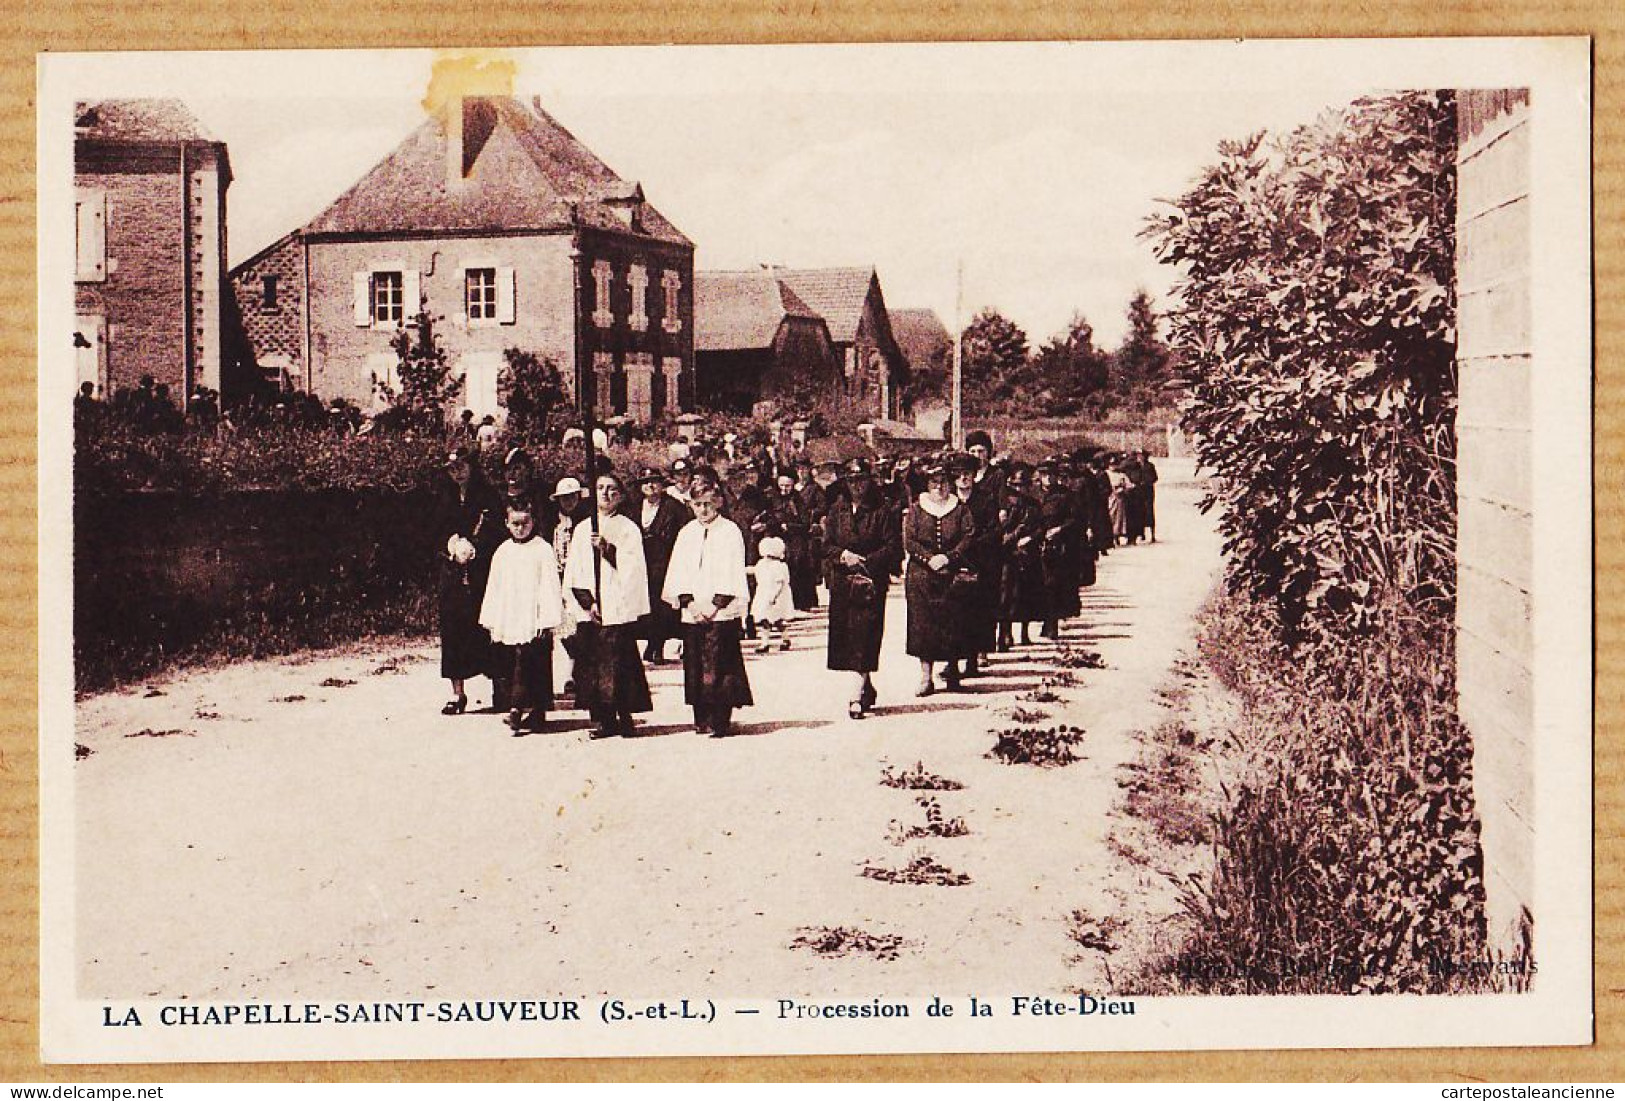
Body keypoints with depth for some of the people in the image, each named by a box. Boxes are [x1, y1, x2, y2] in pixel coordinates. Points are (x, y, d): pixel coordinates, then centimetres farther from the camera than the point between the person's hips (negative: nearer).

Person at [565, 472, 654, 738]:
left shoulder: (629, 529, 6)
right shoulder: (582, 530, 14)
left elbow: (631, 567, -5)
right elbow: (574, 573, 8)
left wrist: (607, 548, -17)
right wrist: (587, 602, -4)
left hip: (619, 608, -3)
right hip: (589, 613, 3)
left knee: (619, 663, -7)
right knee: (592, 664, -1)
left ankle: (624, 718, -1)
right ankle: (602, 719, 4)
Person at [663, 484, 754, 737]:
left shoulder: (730, 531, 0)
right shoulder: (686, 533, 12)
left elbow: (733, 574, -4)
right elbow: (678, 572, 9)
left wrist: (716, 603, -11)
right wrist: (689, 602, -5)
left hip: (722, 612, -4)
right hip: (693, 611, 4)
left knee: (719, 667, -8)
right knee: (695, 667, 3)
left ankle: (720, 721, -6)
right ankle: (703, 719, 10)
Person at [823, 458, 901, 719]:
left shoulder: (881, 511, 0)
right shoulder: (837, 509, 10)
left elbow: (894, 546, -4)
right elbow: (827, 545, 8)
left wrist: (866, 560, -13)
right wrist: (843, 555, -12)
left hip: (871, 581, -4)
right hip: (841, 581, 4)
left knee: (864, 636, -11)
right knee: (844, 636, 6)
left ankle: (856, 696, -15)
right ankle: (866, 687, 23)